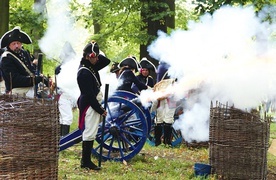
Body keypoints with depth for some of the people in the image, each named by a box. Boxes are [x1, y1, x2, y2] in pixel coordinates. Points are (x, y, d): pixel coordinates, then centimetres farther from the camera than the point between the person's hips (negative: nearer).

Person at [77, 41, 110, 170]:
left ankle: (85, 160, 19)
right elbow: (89, 94, -21)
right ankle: (86, 162, -2)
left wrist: (96, 54, 0)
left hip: (94, 104, 10)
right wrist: (100, 110, -17)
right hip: (89, 105, -10)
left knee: (89, 133, 13)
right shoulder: (84, 72, -19)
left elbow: (106, 61, 18)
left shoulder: (91, 67, 9)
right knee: (90, 133, -7)